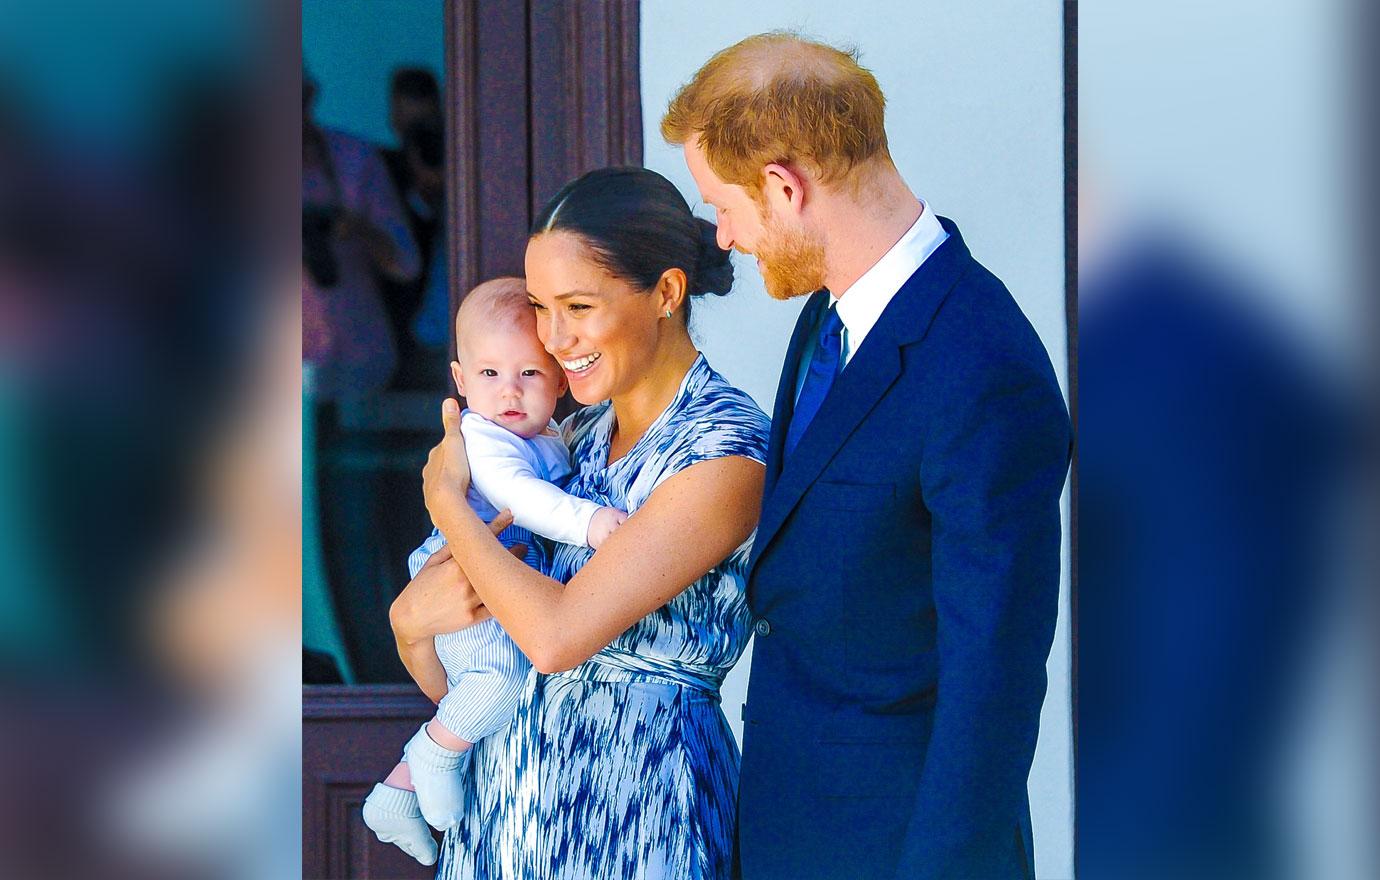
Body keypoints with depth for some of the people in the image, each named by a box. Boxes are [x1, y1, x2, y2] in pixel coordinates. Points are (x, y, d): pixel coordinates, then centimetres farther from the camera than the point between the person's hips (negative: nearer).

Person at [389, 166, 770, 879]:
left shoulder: (725, 452, -18)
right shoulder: (583, 430, 4)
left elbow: (557, 634, -24)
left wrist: (445, 497, -12)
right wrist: (413, 612, -12)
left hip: (633, 797, -6)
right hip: (510, 785, 7)